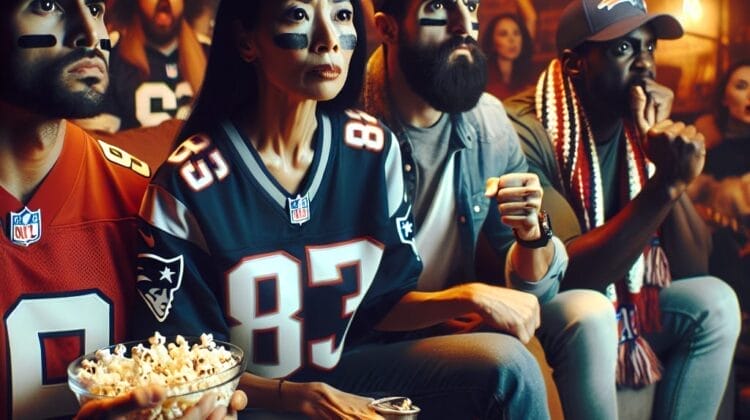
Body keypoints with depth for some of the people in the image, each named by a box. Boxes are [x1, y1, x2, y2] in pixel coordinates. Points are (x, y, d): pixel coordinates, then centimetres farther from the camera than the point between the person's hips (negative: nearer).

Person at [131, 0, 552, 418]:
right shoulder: (188, 184, -20)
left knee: (507, 363, -14)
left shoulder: (374, 149, -7)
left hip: (341, 370, 5)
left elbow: (383, 302, 2)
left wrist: (468, 299, -15)